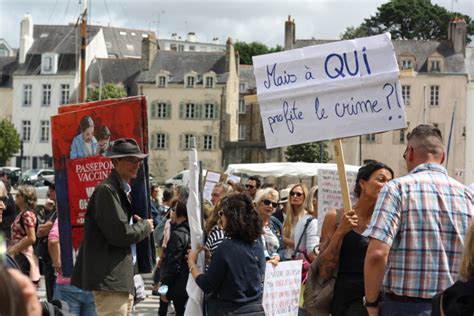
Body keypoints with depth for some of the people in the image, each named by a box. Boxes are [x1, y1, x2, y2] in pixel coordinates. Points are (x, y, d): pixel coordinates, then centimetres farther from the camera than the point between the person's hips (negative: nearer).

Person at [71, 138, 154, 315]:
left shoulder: (123, 190, 18)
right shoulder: (107, 190, -14)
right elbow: (119, 234, -20)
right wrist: (145, 227, -5)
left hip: (123, 280, 11)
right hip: (110, 280, -11)